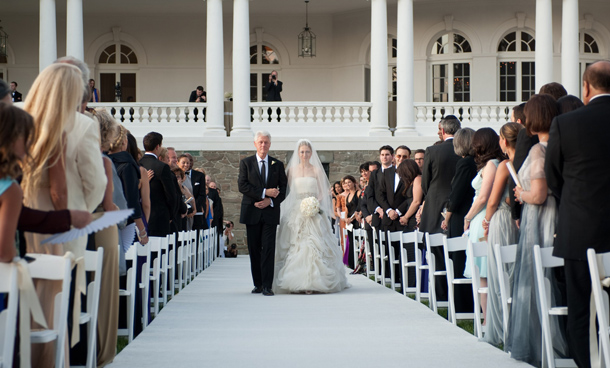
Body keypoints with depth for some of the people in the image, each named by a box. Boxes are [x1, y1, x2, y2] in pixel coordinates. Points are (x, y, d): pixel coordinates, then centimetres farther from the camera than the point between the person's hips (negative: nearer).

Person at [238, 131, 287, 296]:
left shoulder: (277, 164, 10)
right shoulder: (246, 163, 6)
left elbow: (284, 188, 7)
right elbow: (242, 185, -5)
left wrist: (271, 201, -10)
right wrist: (264, 193, -13)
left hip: (270, 212, 0)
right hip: (252, 213, 0)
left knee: (268, 249, -8)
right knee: (254, 249, 5)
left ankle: (267, 286, -9)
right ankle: (258, 284, 14)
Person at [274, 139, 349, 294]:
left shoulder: (317, 170, 7)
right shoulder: (292, 170, 10)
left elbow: (322, 192, 6)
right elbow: (289, 191, 10)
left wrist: (316, 203, -11)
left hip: (313, 211, -1)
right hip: (296, 211, 1)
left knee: (314, 244, -11)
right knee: (296, 245, -5)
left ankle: (314, 282, -10)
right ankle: (296, 282, -2)